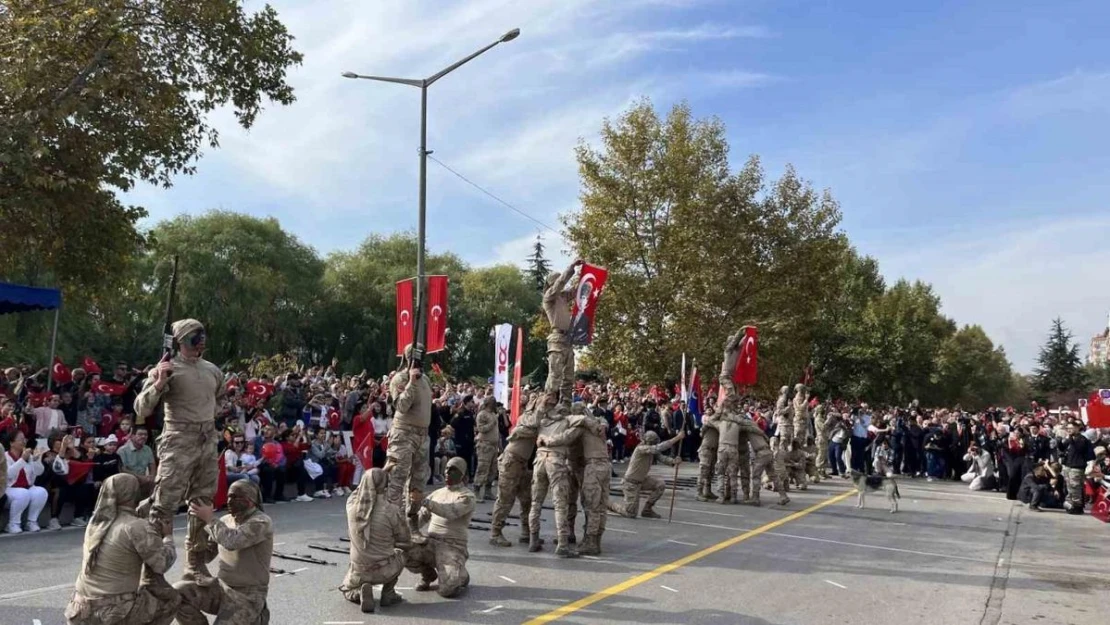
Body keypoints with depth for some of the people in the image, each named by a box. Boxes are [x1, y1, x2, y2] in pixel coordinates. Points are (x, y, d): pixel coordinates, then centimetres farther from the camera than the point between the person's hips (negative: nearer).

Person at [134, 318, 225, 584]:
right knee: (164, 506, -8)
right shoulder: (167, 369, -6)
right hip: (179, 443, -6)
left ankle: (195, 565, 21)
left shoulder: (212, 370, 11)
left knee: (203, 505, 10)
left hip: (208, 443, 6)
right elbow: (141, 409, -13)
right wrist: (159, 383, -24)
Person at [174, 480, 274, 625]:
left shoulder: (261, 522, -15)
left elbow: (232, 541, -31)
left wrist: (210, 518, -20)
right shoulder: (225, 520, 7)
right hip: (222, 586, 6)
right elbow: (206, 556, 7)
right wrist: (201, 523, -6)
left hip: (247, 595, -6)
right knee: (178, 593, -12)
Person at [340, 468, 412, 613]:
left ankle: (360, 592, 0)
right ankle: (388, 593, 16)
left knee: (347, 589, 35)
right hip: (386, 570, -1)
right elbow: (406, 543, -5)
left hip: (359, 571, 1)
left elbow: (358, 492, 16)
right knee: (399, 553, 33)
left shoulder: (351, 504, -11)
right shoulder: (392, 510, -19)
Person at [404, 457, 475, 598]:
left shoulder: (467, 496, -3)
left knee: (447, 590, -25)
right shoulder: (437, 493, 15)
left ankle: (461, 576, 15)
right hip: (430, 542, 5)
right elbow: (420, 517, 12)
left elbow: (450, 512, -24)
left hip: (452, 546, -5)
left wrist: (426, 502, -36)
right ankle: (428, 574, 8)